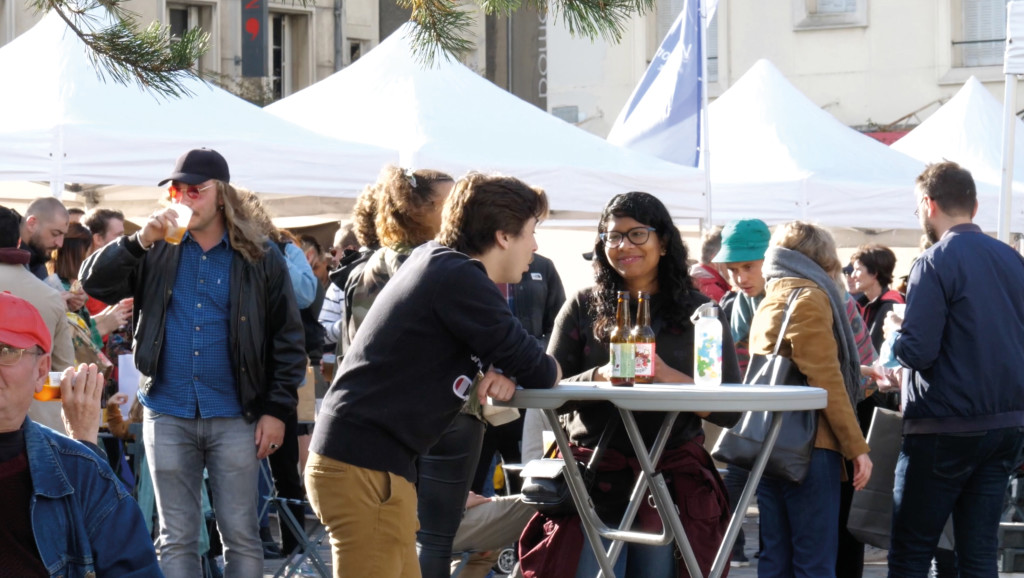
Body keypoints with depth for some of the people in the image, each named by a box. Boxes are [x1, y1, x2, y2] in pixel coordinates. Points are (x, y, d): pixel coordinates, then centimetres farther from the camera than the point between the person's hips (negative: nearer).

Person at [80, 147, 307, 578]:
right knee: (176, 539, 7)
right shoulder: (158, 253, 5)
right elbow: (94, 283, -5)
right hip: (168, 417, 2)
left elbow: (287, 341, 1)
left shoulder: (260, 258, 0)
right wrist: (139, 241, -19)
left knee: (241, 536, 3)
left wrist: (277, 410, -5)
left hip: (234, 418, -2)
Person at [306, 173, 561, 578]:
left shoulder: (435, 260, 15)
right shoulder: (459, 278, -14)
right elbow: (538, 373, -12)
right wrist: (550, 371, 11)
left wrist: (502, 375, 0)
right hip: (364, 468, -10)